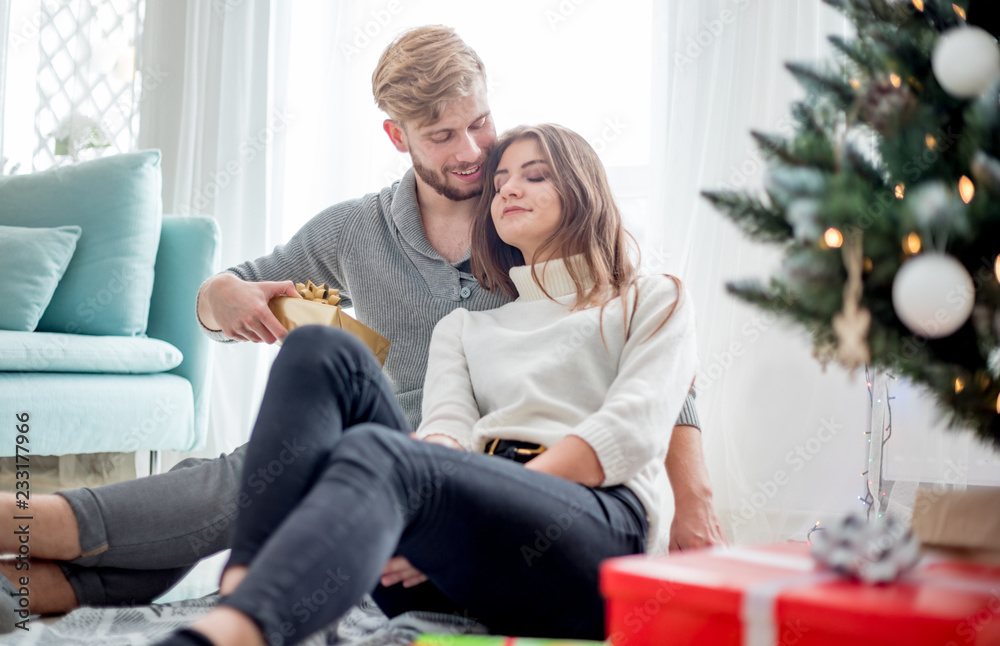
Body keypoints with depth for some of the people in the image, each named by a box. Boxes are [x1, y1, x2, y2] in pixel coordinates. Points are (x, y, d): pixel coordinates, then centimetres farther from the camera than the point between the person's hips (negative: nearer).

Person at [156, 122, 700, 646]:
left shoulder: (653, 302, 22)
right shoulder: (463, 327, 33)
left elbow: (632, 431, 2)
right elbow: (447, 426, 11)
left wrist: (492, 505, -13)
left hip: (596, 524, -4)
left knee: (375, 453, -35)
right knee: (322, 349, -17)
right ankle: (243, 583, -39)